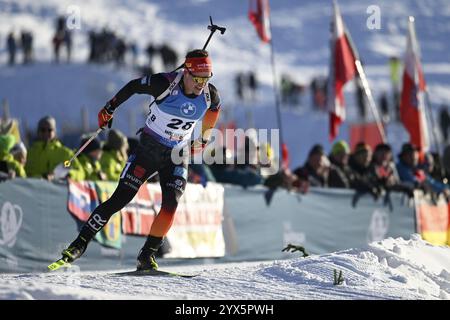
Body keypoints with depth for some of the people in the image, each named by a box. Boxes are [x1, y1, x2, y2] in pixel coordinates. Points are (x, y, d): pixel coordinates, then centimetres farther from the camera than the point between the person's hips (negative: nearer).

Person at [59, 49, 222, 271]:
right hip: (148, 150, -3)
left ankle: (147, 256, -7)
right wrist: (109, 109, 3)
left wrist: (204, 138, 24)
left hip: (177, 156, 3)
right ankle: (81, 243, 3)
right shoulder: (165, 84, -23)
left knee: (171, 204, -18)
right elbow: (133, 86, -6)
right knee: (119, 200, -7)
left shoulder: (210, 95, -12)